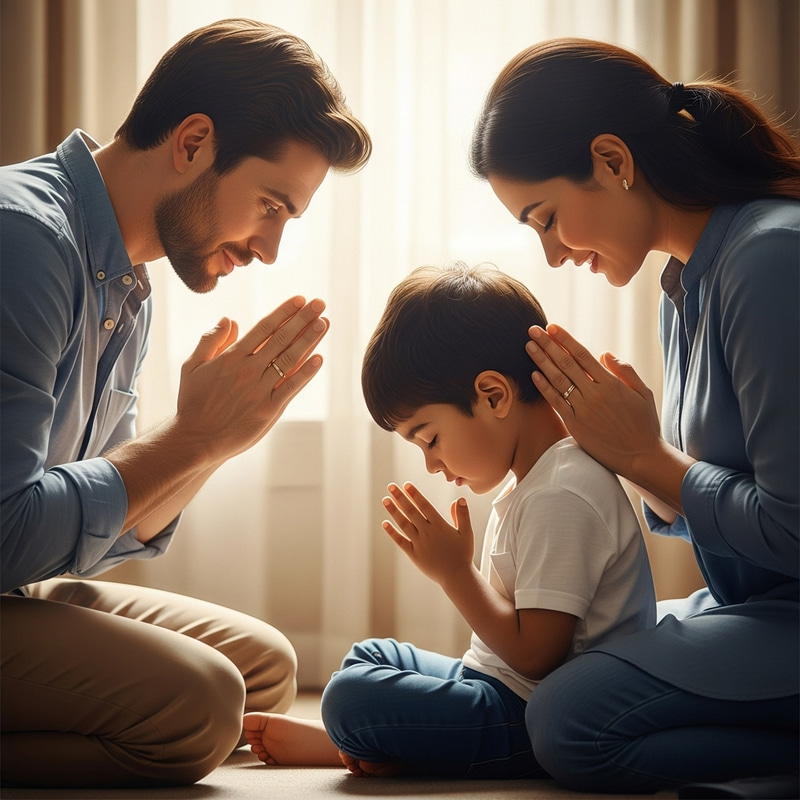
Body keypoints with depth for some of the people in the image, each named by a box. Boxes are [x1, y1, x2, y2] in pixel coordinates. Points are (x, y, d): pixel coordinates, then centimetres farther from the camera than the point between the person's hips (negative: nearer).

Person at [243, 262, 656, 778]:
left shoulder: (563, 497, -22)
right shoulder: (530, 483, 13)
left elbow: (536, 654, -24)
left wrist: (453, 571, -15)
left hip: (532, 724, -12)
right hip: (504, 689, 12)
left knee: (352, 698, -24)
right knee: (369, 657, 25)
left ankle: (332, 741, 5)